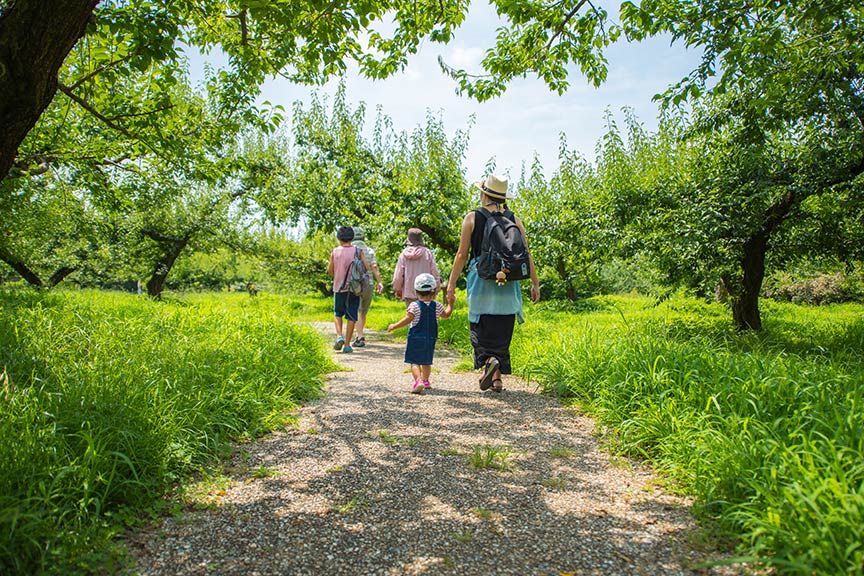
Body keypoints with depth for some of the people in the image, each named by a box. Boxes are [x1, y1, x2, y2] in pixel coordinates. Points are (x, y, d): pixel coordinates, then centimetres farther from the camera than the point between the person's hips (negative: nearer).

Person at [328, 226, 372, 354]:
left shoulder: (335, 252, -4)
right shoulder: (357, 251, -4)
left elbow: (330, 271, 2)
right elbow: (367, 267, -9)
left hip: (339, 287, 0)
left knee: (337, 313, 18)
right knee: (351, 317, 6)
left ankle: (339, 336, -2)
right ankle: (347, 345, 6)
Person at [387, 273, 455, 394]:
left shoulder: (414, 306, -10)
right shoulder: (437, 306, 1)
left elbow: (407, 320, -15)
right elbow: (446, 315, 19)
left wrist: (394, 326, -4)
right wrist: (450, 303, 33)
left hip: (415, 338, -4)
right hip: (430, 339, 4)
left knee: (414, 362, -4)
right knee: (426, 362, 18)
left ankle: (418, 380, -25)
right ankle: (425, 381, 31)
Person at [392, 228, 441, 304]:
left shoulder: (404, 254, -1)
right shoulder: (428, 253, -4)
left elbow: (398, 274, 0)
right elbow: (434, 272, -4)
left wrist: (397, 290, 12)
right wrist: (436, 288, 7)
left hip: (409, 293, 1)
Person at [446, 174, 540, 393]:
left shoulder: (472, 218, -2)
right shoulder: (514, 219, 6)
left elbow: (462, 255, -3)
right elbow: (526, 255, 3)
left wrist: (451, 283, 2)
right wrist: (535, 283, 9)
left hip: (481, 280, -3)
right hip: (507, 284, 3)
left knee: (481, 327, 7)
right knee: (502, 330, 10)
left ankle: (489, 360, -20)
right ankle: (497, 378, 13)